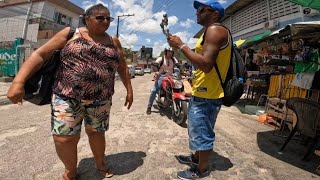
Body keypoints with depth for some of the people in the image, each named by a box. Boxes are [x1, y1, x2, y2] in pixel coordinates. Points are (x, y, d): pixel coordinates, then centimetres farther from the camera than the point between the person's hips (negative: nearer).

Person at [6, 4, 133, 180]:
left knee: (96, 132, 13)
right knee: (64, 138, 0)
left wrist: (129, 90, 10)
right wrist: (18, 81, -11)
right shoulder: (70, 33, 0)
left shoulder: (114, 42, 7)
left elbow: (123, 68, 14)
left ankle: (100, 164, 38)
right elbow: (40, 54, -3)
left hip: (100, 99, 2)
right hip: (67, 96, -1)